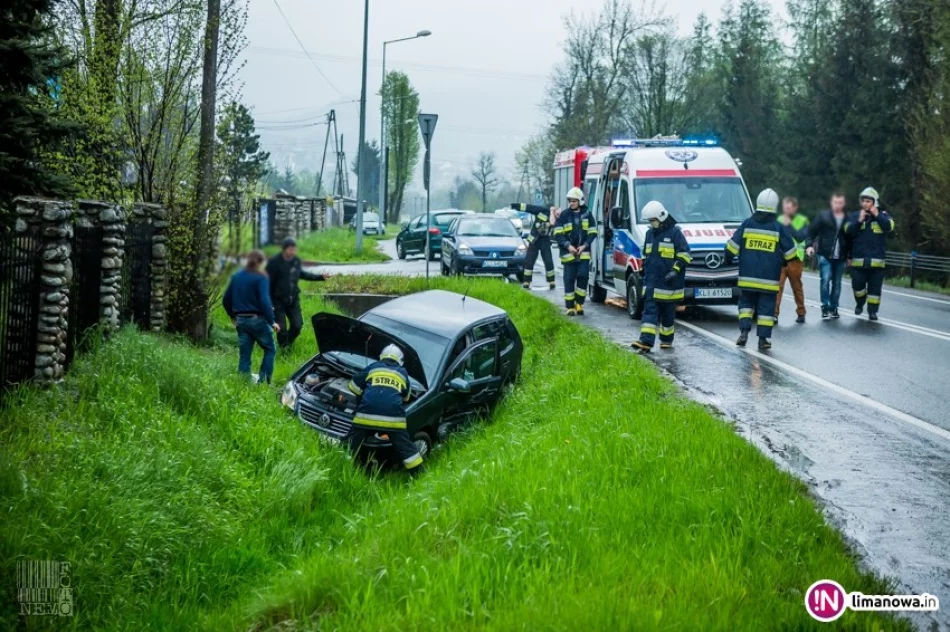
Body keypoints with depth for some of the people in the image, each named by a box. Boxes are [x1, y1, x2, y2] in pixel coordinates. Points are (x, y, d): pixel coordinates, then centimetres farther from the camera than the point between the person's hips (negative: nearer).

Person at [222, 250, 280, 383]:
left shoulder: (236, 277, 7)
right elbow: (264, 301, -21)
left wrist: (233, 316, 27)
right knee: (270, 349, 8)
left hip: (241, 321, 5)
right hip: (257, 320, -5)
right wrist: (272, 322, -17)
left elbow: (226, 299, 13)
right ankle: (263, 380, -2)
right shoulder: (260, 278, -11)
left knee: (244, 354, 10)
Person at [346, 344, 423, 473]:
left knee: (352, 443, 13)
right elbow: (406, 397, 35)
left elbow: (354, 386, 21)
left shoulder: (373, 368, 21)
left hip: (367, 413, 0)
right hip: (393, 415, 1)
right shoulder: (402, 373, 24)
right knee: (405, 446, 9)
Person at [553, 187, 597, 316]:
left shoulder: (587, 214, 6)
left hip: (584, 253, 1)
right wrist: (568, 245, -12)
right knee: (569, 280, -1)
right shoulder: (564, 216, 3)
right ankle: (570, 307, 4)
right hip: (568, 252, -1)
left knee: (583, 276, -8)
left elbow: (593, 233, 8)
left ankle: (579, 303, 7)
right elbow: (557, 234, 0)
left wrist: (585, 245, -7)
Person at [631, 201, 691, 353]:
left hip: (668, 282, -5)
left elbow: (685, 254, -10)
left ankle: (666, 340, 22)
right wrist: (644, 267, 20)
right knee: (649, 311, -4)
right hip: (652, 282, 5)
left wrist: (675, 270, -18)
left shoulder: (674, 232, -8)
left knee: (668, 312, 7)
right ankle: (646, 342, -12)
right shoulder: (650, 233, 13)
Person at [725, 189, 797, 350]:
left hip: (748, 276, 1)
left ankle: (744, 331, -2)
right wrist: (784, 260, 24)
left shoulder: (747, 224, 0)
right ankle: (764, 338, 2)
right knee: (766, 306, 4)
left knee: (746, 302, 14)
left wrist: (728, 258, 16)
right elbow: (790, 251, 4)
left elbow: (733, 245, 0)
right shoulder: (778, 228, -2)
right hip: (769, 279, -1)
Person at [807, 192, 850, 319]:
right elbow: (812, 231, 2)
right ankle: (825, 307, -6)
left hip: (840, 257, 2)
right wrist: (810, 245, -12)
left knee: (836, 283, 7)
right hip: (825, 255, -2)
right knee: (825, 279, -13)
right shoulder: (823, 215, 0)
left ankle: (833, 308, 17)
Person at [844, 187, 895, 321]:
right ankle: (860, 304, 30)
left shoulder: (883, 215, 4)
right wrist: (859, 220, -18)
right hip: (858, 258, 1)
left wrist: (877, 215, -16)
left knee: (875, 287, 1)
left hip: (876, 259, -1)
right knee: (857, 284, 4)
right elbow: (848, 230, -7)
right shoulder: (855, 215, 7)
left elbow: (889, 226, -15)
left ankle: (872, 311, 8)